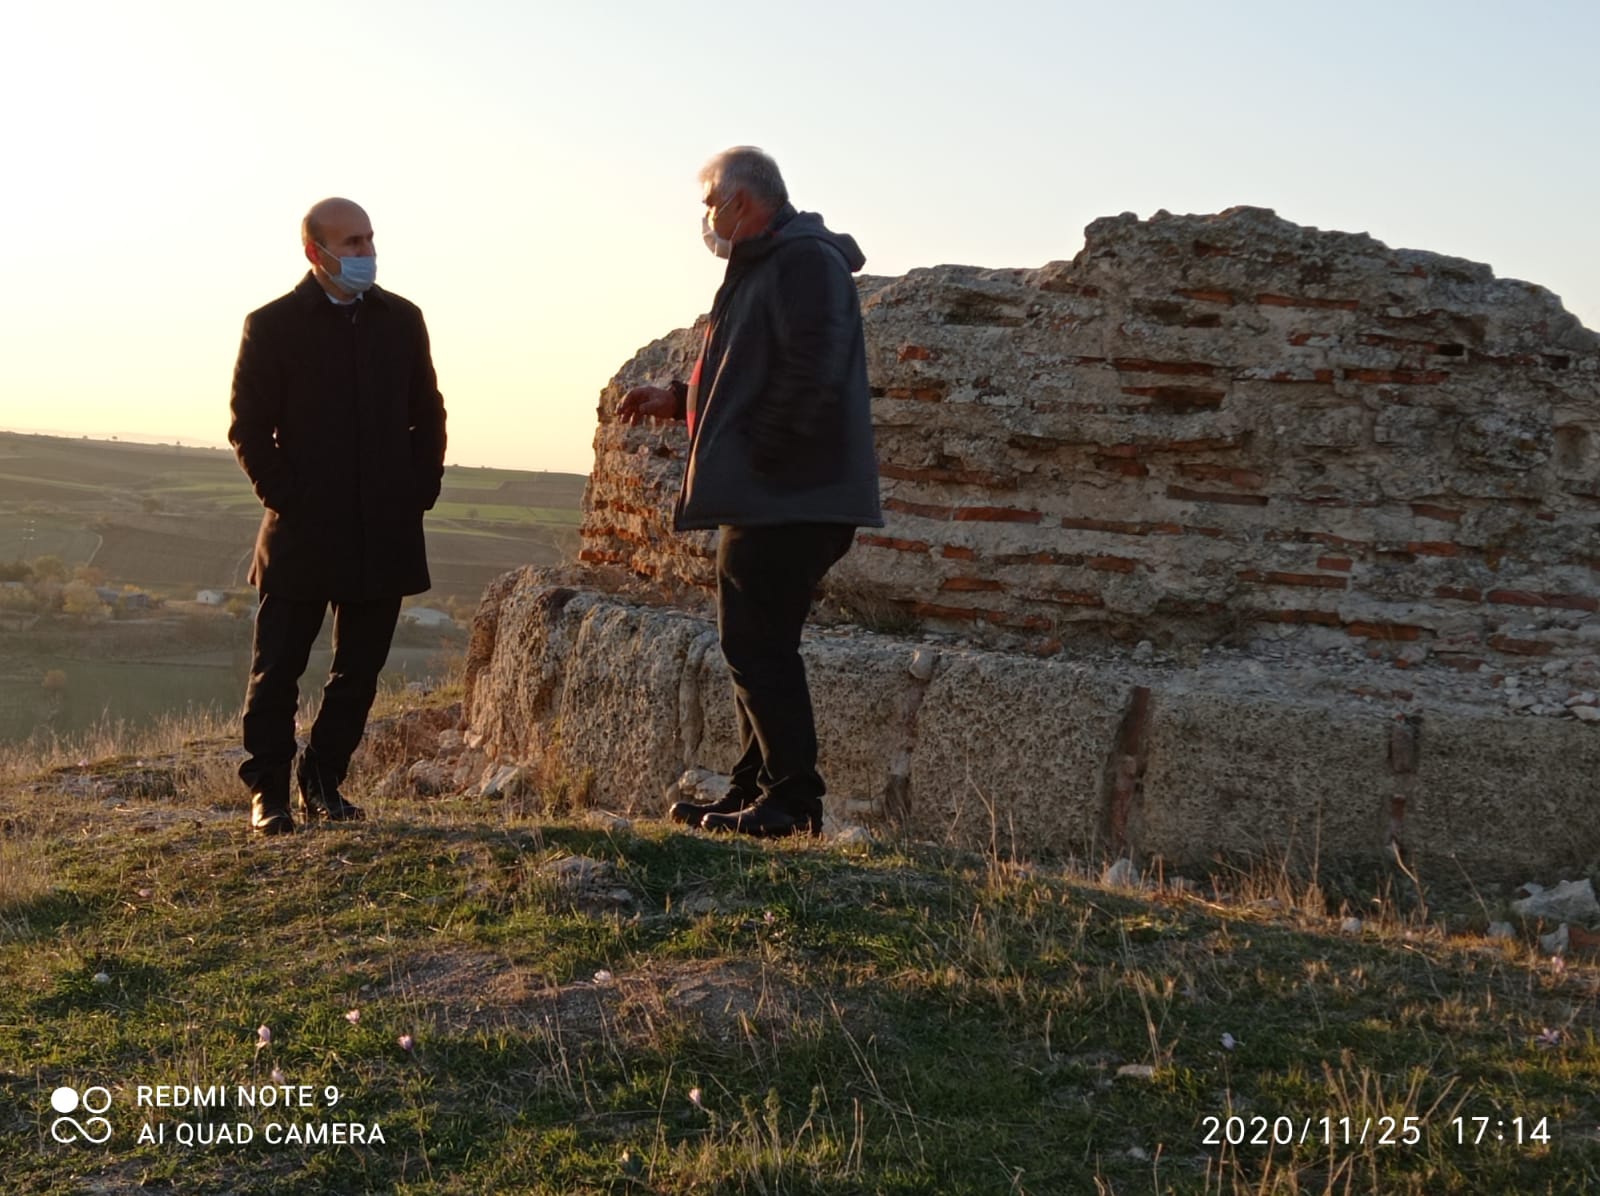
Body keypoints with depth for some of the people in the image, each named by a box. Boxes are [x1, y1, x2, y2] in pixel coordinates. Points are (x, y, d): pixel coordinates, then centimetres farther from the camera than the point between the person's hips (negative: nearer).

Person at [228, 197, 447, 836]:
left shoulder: (401, 320, 9)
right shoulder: (272, 326, -2)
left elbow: (428, 416, 13)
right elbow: (249, 428, -2)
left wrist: (420, 490, 3)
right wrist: (282, 496, -9)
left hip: (384, 534, 4)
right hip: (302, 532, -4)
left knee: (359, 669, 9)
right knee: (277, 669, 0)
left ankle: (324, 781, 22)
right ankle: (268, 791, 11)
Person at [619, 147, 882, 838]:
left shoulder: (805, 262, -12)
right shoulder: (763, 268, 22)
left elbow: (810, 375, -23)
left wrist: (759, 456, -19)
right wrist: (677, 399, 17)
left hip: (790, 498, -11)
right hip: (764, 499, 11)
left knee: (758, 646, -10)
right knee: (754, 646, 14)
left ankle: (793, 800, -5)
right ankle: (756, 791, 21)